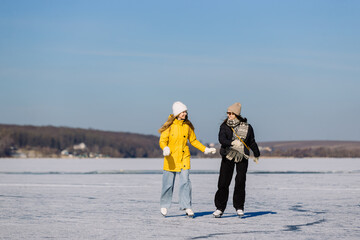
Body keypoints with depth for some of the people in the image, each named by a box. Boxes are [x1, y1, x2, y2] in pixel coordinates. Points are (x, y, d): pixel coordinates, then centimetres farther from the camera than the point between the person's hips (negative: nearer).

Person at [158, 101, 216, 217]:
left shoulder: (187, 125, 7)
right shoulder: (169, 126, -4)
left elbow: (193, 140, 17)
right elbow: (162, 140, -7)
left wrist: (205, 149, 10)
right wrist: (165, 149, -29)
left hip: (184, 157, 3)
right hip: (171, 157, -2)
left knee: (185, 181, -8)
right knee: (168, 183, 2)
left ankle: (186, 206, -4)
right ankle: (164, 205, 20)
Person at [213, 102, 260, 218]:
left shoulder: (247, 127, 0)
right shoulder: (224, 126, -1)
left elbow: (252, 142, 13)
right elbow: (221, 139, -17)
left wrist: (256, 154, 24)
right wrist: (232, 143, -35)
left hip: (242, 157, 0)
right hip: (227, 156, 0)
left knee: (240, 182, -4)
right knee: (223, 183, -3)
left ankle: (239, 207, 9)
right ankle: (220, 208, 6)